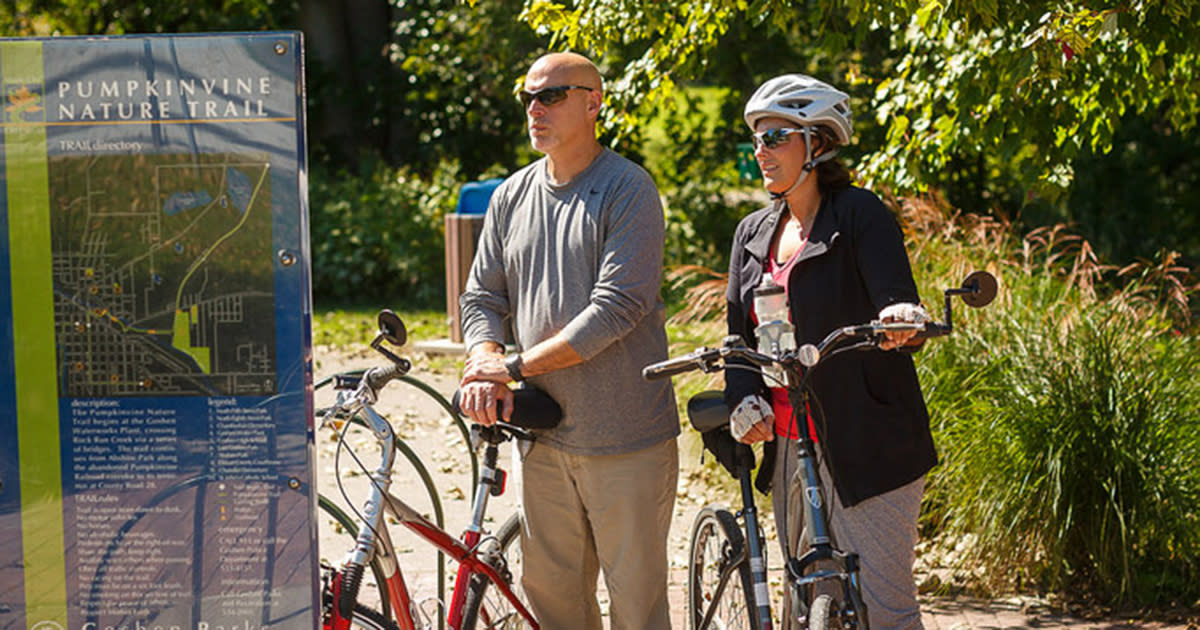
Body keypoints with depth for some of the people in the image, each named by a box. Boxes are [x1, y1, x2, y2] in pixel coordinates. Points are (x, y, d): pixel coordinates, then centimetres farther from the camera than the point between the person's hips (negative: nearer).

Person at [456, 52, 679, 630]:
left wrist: (516, 366, -15)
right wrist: (485, 365, -9)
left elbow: (618, 307, -17)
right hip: (544, 434, 6)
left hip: (625, 436, -5)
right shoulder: (512, 197, 12)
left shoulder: (628, 189, -8)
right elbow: (481, 297, 14)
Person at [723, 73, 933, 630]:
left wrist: (903, 317, -41)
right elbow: (739, 331, 13)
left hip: (867, 447, -7)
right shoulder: (753, 233, 14)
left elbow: (897, 302, -16)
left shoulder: (858, 214, -6)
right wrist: (744, 398, -6)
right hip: (789, 445, 7)